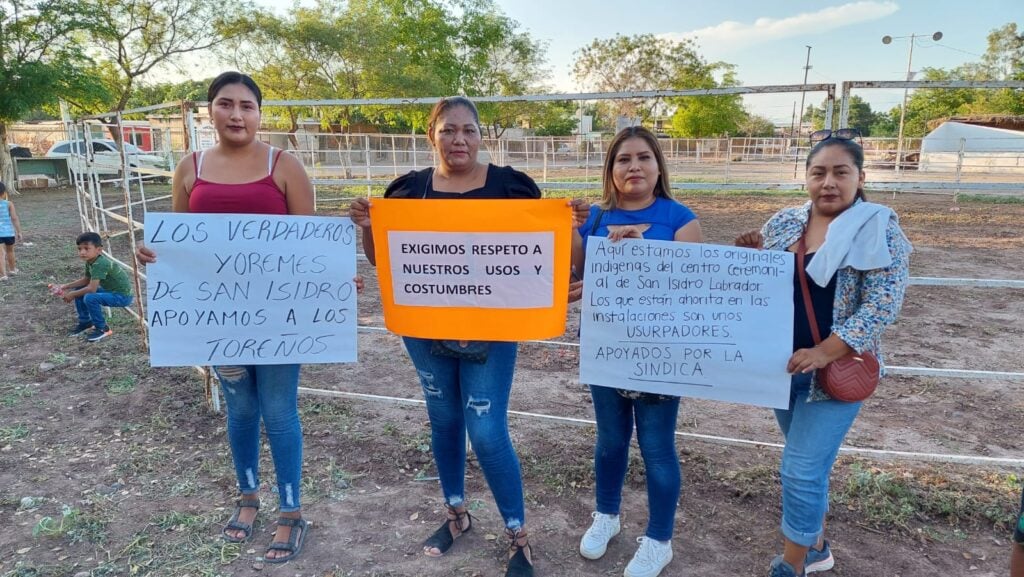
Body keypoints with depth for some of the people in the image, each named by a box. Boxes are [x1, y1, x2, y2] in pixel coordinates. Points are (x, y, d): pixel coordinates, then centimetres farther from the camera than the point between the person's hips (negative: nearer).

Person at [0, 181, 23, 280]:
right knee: (10, 251, 23)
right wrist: (19, 232, -6)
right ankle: (12, 269, 41)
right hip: (9, 232, 1)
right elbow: (15, 218, -10)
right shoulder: (9, 204, -5)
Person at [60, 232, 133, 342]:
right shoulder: (90, 261, 1)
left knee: (90, 298, -28)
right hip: (109, 290, 10)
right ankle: (85, 322, 24)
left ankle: (102, 329, -7)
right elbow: (86, 280, 16)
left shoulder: (100, 264, -27)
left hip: (122, 295, -10)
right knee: (79, 291, 10)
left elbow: (92, 288, -29)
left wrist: (72, 294, -15)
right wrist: (66, 286, 6)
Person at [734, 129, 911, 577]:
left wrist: (825, 353, -25)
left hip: (837, 369, -5)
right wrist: (750, 257, -13)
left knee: (801, 470, -5)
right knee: (811, 463, 19)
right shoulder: (782, 223, 4)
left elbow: (883, 304, -16)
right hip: (784, 364, 5)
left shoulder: (880, 230, -9)